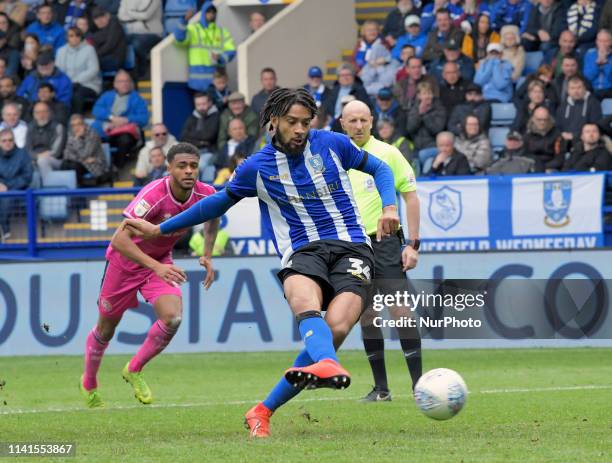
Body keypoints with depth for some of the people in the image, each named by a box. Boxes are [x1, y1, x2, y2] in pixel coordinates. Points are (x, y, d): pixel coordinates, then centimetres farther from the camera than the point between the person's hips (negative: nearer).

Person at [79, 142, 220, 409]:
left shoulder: (205, 194, -17)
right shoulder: (154, 195, -34)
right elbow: (119, 239, -39)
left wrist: (207, 256, 4)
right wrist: (156, 266, -48)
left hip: (161, 262, 4)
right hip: (125, 260, -4)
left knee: (172, 317, -21)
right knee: (106, 329, 10)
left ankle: (134, 370, 5)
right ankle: (88, 384, 39)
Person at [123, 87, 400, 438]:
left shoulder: (332, 144, 8)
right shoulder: (258, 167, 9)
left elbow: (379, 168, 22)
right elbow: (221, 201, 25)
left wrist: (389, 206, 2)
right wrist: (160, 229, 30)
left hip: (351, 247, -1)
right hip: (302, 251, 1)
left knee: (337, 327, -26)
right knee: (305, 303, -37)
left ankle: (265, 411, -15)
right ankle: (328, 365, -70)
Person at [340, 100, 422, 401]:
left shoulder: (387, 153, -2)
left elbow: (411, 196, -2)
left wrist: (413, 244, -7)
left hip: (385, 242, -4)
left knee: (399, 310, -12)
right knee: (366, 316, 4)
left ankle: (419, 383, -10)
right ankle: (380, 387, 11)